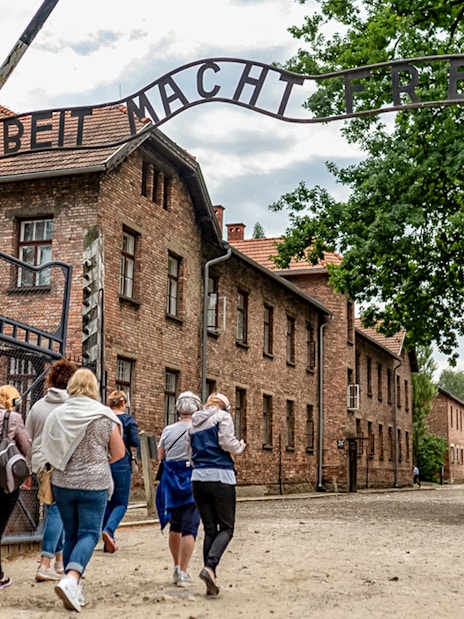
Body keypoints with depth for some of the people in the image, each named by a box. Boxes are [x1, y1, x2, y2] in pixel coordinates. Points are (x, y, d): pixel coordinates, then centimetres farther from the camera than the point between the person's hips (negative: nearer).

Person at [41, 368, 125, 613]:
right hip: (93, 484, -3)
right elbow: (119, 452, -2)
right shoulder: (104, 415, -7)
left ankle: (74, 589, 16)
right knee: (89, 534, 0)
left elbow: (48, 450, 10)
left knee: (70, 534, 14)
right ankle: (70, 579, -22)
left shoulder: (56, 414, 1)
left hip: (62, 482, 3)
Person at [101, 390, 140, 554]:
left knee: (107, 502, 13)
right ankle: (108, 530, -21)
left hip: (102, 463, 4)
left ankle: (109, 543, 14)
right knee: (121, 502, 5)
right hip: (121, 463, -4)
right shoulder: (127, 419, -4)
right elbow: (135, 442, -10)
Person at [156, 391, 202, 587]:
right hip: (193, 480, -4)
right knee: (189, 527, -1)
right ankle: (183, 572, -7)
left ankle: (177, 568, 28)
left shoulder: (168, 430, 1)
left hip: (171, 480, 4)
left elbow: (161, 455, 11)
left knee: (175, 526, 19)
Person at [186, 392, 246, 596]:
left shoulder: (193, 424, 19)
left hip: (198, 478, 6)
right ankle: (209, 566, -22)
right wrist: (240, 446, 8)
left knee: (209, 529, 9)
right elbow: (227, 443, -11)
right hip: (221, 476, -6)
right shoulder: (222, 416, 0)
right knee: (226, 528, 1)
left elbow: (189, 452, 18)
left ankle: (211, 581, 4)